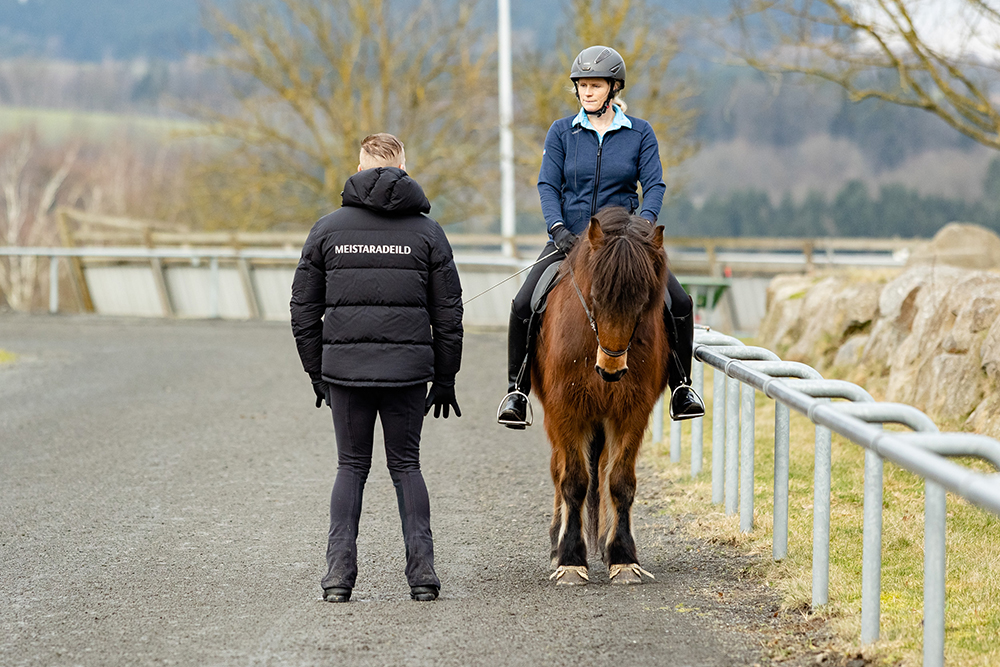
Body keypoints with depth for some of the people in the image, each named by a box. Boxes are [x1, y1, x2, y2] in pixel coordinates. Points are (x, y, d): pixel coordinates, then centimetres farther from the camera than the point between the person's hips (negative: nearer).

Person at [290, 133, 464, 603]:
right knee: (406, 464, 10)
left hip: (344, 367, 0)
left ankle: (339, 572, 1)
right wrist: (444, 380, 11)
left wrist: (317, 374, 14)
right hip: (407, 368, 0)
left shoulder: (327, 229, 4)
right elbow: (448, 316, 3)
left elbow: (304, 312, 6)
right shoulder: (427, 232, 3)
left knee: (352, 466, 10)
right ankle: (422, 571, 3)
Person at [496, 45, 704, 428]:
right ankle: (517, 390, -3)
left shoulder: (640, 133, 3)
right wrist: (557, 228, -19)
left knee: (678, 303, -16)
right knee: (524, 306, -19)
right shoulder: (561, 133, 4)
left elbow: (654, 185, -3)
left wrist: (644, 223, -22)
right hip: (570, 237, 0)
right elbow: (548, 185, -2)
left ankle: (680, 386, 2)